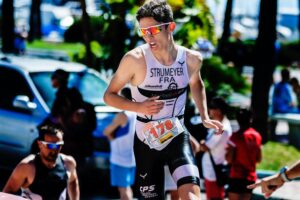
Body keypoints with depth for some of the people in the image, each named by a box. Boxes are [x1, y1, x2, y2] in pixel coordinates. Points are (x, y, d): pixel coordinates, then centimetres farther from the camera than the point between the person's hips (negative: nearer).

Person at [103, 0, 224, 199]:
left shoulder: (191, 59, -6)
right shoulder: (135, 59, -15)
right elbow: (109, 95, -5)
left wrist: (205, 118, 8)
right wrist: (139, 106, -22)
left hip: (177, 138, 1)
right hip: (146, 142, -1)